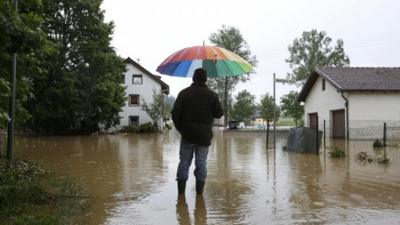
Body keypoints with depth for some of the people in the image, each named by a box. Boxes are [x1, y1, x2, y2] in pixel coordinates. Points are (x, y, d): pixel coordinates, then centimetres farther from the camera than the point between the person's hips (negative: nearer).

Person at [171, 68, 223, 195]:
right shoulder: (212, 95, -2)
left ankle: (181, 192, 10)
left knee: (184, 162, 9)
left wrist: (180, 128, 7)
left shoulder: (184, 93, -2)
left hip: (187, 134, 0)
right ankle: (199, 192, 9)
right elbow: (219, 113, 1)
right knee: (201, 163, 8)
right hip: (204, 136, 0)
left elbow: (175, 113, -5)